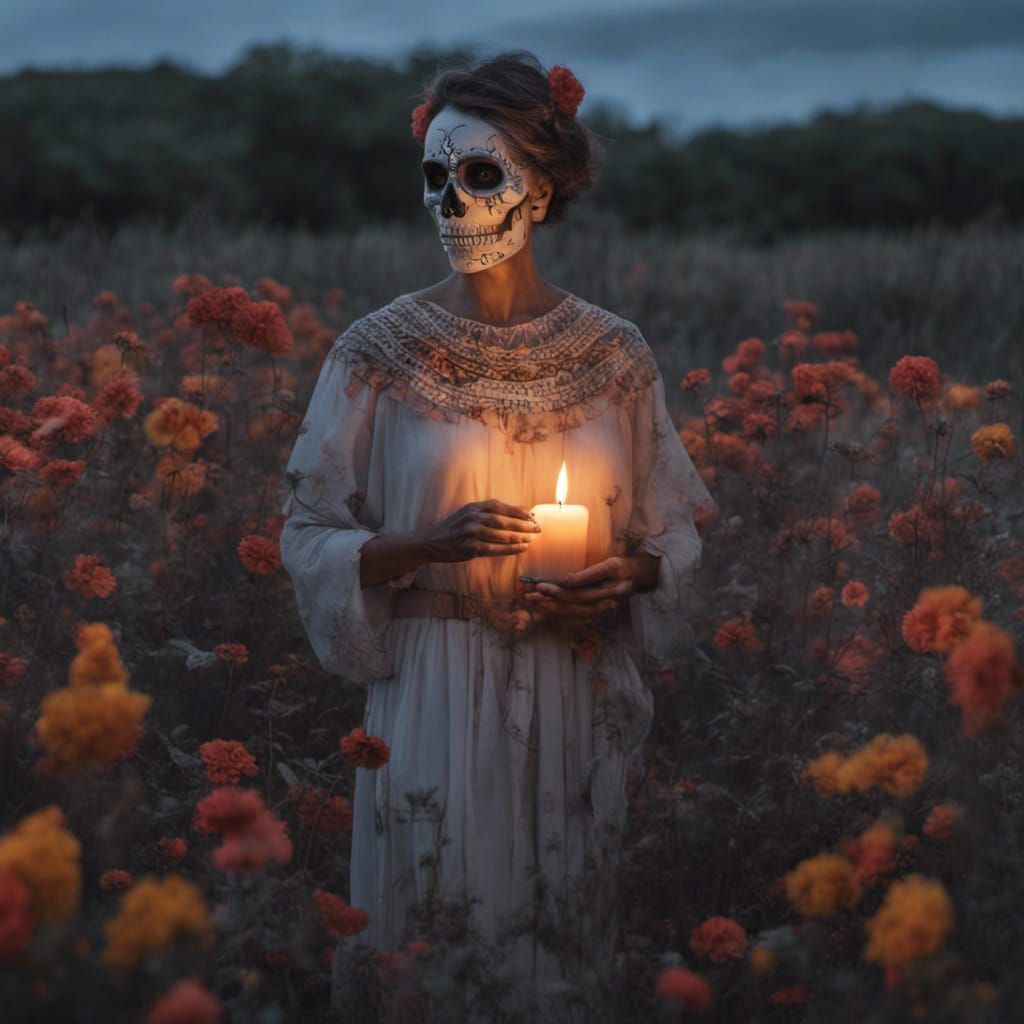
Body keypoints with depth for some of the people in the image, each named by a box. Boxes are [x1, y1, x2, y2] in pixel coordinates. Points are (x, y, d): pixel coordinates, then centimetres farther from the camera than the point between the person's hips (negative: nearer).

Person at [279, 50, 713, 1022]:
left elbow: (675, 532, 10)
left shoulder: (615, 355, 1)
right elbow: (310, 538, -1)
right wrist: (427, 547, -18)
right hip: (433, 698, -1)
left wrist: (627, 573, -12)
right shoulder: (379, 351, -4)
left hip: (583, 697, 2)